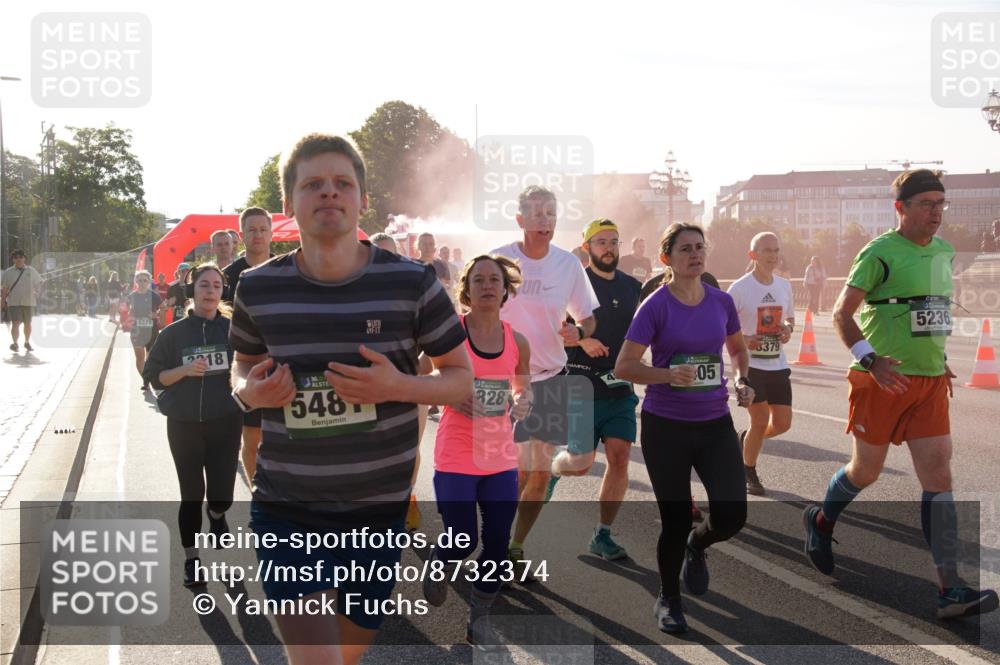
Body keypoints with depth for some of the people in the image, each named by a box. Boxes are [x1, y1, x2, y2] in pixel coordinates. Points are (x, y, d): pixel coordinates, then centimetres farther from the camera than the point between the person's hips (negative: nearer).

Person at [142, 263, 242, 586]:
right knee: (191, 496, 7)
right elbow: (152, 375, 1)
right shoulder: (174, 333, -1)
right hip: (184, 425, 0)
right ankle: (192, 560, 25)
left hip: (225, 423, 0)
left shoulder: (233, 329, -1)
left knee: (221, 497, 1)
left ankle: (216, 515, 39)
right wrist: (184, 370, -14)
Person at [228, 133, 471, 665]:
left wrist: (398, 386, -19)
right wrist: (249, 392, -9)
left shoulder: (411, 282, -7)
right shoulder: (258, 288, -2)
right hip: (286, 507, -1)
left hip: (378, 507, 1)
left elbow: (462, 378, 1)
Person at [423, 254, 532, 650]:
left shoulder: (517, 341, 3)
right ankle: (438, 569, 34)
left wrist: (523, 403, -4)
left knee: (498, 541, 5)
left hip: (501, 457, 4)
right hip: (456, 457, -4)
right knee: (462, 541, -3)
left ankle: (479, 620, 23)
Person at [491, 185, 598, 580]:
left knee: (542, 473, 7)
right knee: (519, 471, -11)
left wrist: (579, 332, -13)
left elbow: (588, 318, 9)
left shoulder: (568, 264, 0)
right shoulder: (497, 260, -9)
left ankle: (514, 548, 25)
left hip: (551, 376, 4)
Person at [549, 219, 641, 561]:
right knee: (581, 462, -6)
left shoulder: (631, 286, 11)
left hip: (621, 388, 5)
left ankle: (603, 535, 9)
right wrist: (582, 340, -19)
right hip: (583, 387, -5)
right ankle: (553, 468, 31)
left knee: (619, 458, -2)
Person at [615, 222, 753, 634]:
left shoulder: (722, 302, 3)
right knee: (676, 520, 3)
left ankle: (697, 546, 30)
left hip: (715, 424, 4)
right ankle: (668, 599, 27)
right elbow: (623, 367, -12)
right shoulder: (656, 306, -10)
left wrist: (743, 381, 3)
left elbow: (738, 347, 21)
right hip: (665, 427, -3)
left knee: (732, 515, -6)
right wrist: (669, 374, -27)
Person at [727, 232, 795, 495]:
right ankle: (749, 473, 16)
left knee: (782, 423, 4)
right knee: (761, 421, -7)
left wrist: (788, 328, -3)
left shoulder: (784, 286, 7)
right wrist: (742, 339, -22)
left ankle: (745, 439, 34)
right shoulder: (740, 288, -10)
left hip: (777, 365, 6)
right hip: (749, 364, -5)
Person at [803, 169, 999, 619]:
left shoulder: (944, 252, 12)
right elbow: (841, 314, -14)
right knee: (866, 470, 8)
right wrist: (872, 361, -24)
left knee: (939, 478, -3)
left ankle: (950, 590, -4)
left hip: (929, 382, 6)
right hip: (881, 381, -6)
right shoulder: (880, 253, -11)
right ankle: (821, 521, 39)